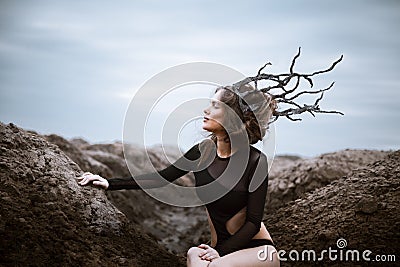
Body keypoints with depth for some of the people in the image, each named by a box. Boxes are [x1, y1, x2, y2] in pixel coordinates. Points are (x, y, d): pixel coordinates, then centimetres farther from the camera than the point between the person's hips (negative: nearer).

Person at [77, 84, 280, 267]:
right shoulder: (203, 151, -2)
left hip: (256, 249, -3)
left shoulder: (255, 161, -16)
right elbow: (162, 177, 3)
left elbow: (253, 222, -12)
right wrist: (110, 183, -4)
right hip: (220, 248, 4)